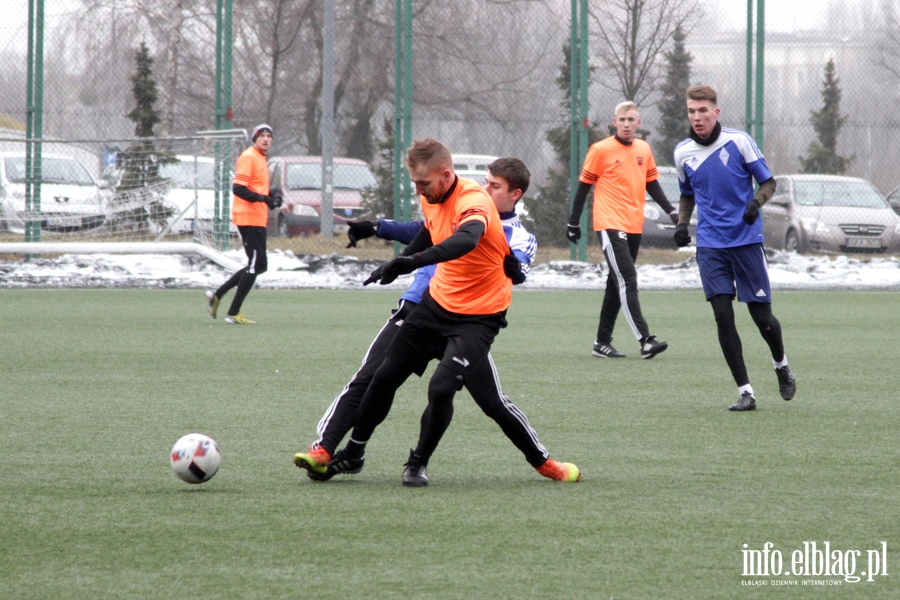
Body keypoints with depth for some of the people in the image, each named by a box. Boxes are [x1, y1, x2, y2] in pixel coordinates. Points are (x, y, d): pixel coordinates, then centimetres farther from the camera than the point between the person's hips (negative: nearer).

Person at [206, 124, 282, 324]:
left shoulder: (261, 158, 19)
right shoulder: (249, 157, -12)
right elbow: (238, 188, -21)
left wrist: (271, 194, 10)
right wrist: (263, 198, -28)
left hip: (258, 219, 10)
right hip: (249, 217, -10)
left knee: (258, 266, 14)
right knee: (256, 265, -9)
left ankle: (217, 296, 18)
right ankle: (233, 313, -4)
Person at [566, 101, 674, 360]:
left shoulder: (644, 149, 10)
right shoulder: (600, 150, -5)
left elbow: (652, 184, 20)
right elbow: (584, 186, 0)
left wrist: (672, 211, 11)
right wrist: (573, 222, 1)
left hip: (634, 227, 7)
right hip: (609, 225, -6)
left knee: (618, 284, 11)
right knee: (627, 280, -16)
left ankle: (603, 342, 19)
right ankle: (645, 341, -25)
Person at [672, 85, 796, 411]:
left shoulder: (739, 141, -6)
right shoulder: (683, 152, 5)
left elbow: (768, 182, 0)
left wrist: (757, 201, -21)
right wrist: (682, 223, 4)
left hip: (747, 240, -2)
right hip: (710, 246, 2)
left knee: (762, 316, 1)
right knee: (722, 315, -9)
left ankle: (781, 365, 32)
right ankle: (745, 391, -3)